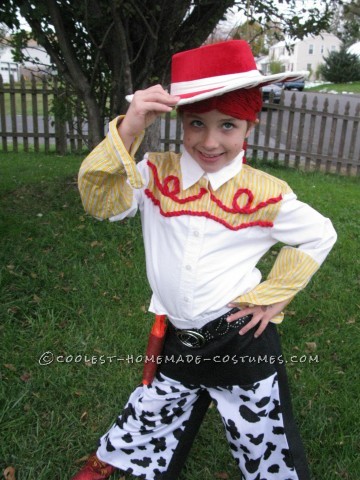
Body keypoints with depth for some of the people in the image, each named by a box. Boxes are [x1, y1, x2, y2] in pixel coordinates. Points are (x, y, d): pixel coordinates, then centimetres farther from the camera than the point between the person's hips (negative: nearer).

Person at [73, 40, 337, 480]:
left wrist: (273, 295, -2)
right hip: (175, 340, 2)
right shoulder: (156, 174, -7)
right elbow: (100, 201, -21)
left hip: (242, 342, -1)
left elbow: (319, 235, 4)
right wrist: (128, 130, -33)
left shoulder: (266, 194, -11)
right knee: (141, 434, 22)